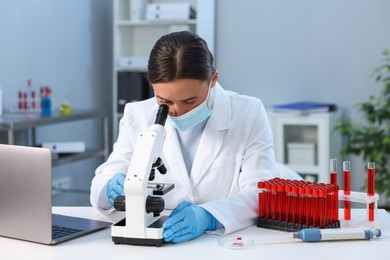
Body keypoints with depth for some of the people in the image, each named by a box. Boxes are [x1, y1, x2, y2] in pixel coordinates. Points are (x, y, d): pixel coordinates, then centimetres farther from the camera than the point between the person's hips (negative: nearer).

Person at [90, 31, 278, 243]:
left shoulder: (249, 115, -4)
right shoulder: (137, 116, 2)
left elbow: (263, 193, -13)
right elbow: (102, 183, 4)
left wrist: (207, 216, -30)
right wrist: (114, 188, -19)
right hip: (152, 242, 2)